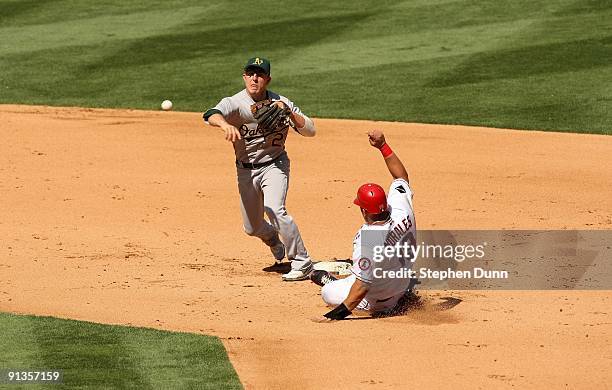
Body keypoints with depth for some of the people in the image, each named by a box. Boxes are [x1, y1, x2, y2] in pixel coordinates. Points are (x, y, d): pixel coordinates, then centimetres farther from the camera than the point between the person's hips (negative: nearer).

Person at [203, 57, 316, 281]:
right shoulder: (235, 103, -16)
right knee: (251, 227, 12)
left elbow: (310, 130, -12)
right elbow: (211, 115, -38)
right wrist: (225, 125, -61)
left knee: (275, 210, -26)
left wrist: (288, 113, -29)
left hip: (274, 164, -2)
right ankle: (274, 239, 49)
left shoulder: (280, 103, -11)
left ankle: (302, 263, -16)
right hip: (246, 170, 2)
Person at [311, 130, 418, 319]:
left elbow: (362, 286, -35)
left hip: (378, 302, -5)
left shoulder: (367, 241, -40)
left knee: (328, 293, 9)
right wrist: (383, 146, -6)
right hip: (405, 282, 5)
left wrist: (338, 314, -32)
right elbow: (401, 176, -5)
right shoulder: (402, 211, -24)